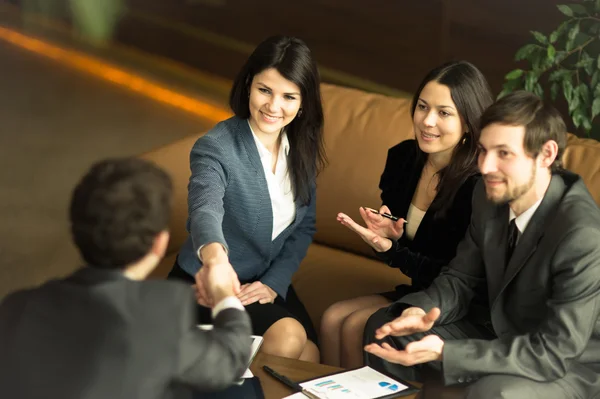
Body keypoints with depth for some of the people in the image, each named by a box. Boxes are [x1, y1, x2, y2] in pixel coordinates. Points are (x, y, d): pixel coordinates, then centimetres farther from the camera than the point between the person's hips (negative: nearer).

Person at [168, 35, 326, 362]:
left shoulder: (301, 150, -1)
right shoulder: (216, 148, -21)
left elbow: (304, 226, 5)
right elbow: (205, 210, -41)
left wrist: (273, 283, -11)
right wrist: (214, 256, -65)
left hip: (267, 281, 5)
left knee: (309, 357, -18)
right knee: (288, 337, -26)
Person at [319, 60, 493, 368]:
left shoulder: (478, 184, -23)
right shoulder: (402, 158, -2)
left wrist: (392, 250, -26)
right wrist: (384, 233, -12)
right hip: (417, 291, 7)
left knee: (355, 327, -20)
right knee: (332, 319, -12)